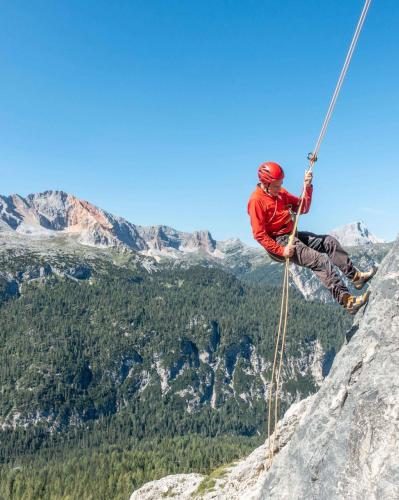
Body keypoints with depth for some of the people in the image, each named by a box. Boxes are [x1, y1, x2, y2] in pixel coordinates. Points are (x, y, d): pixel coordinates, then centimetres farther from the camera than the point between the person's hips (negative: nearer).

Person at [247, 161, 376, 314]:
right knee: (320, 260, -19)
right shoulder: (256, 200, -17)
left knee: (329, 241, 9)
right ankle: (347, 301, -20)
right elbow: (259, 234, -21)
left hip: (293, 235, 9)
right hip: (278, 243, -9)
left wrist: (307, 187, -4)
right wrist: (281, 251, -25)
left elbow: (303, 208, 11)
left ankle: (355, 276, 15)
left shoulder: (281, 193, 9)